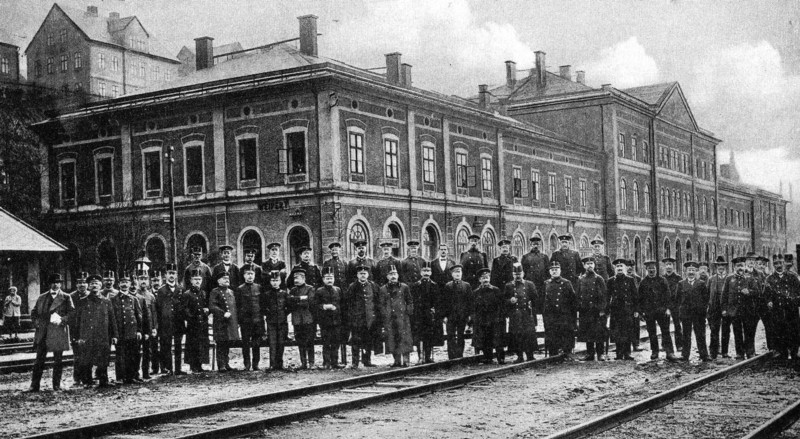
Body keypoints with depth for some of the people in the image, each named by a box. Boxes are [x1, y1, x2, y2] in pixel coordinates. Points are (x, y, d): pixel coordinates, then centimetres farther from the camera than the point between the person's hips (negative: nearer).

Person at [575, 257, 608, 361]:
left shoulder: (598, 279, 0)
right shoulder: (580, 279, 10)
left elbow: (603, 295, -3)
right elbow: (577, 295, 12)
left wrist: (602, 309, -10)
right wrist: (578, 309, 4)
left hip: (597, 310, -4)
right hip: (584, 311, 4)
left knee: (599, 333, -4)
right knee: (587, 333, 6)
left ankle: (601, 354, 3)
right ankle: (590, 354, 14)